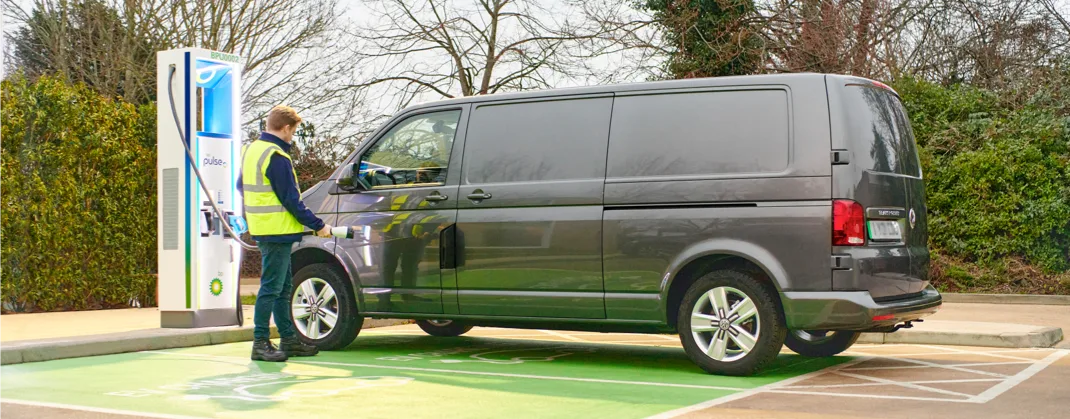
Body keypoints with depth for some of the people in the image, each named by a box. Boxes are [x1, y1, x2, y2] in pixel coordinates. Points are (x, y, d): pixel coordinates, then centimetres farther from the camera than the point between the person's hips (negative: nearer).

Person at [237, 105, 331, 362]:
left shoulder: (251, 150, 12)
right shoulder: (276, 157, -18)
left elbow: (241, 186, 24)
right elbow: (291, 200, -18)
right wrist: (318, 226, -11)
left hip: (262, 228, 10)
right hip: (277, 232, -10)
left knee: (283, 287, 15)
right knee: (271, 288, -6)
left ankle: (288, 340, 21)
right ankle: (260, 343, -3)